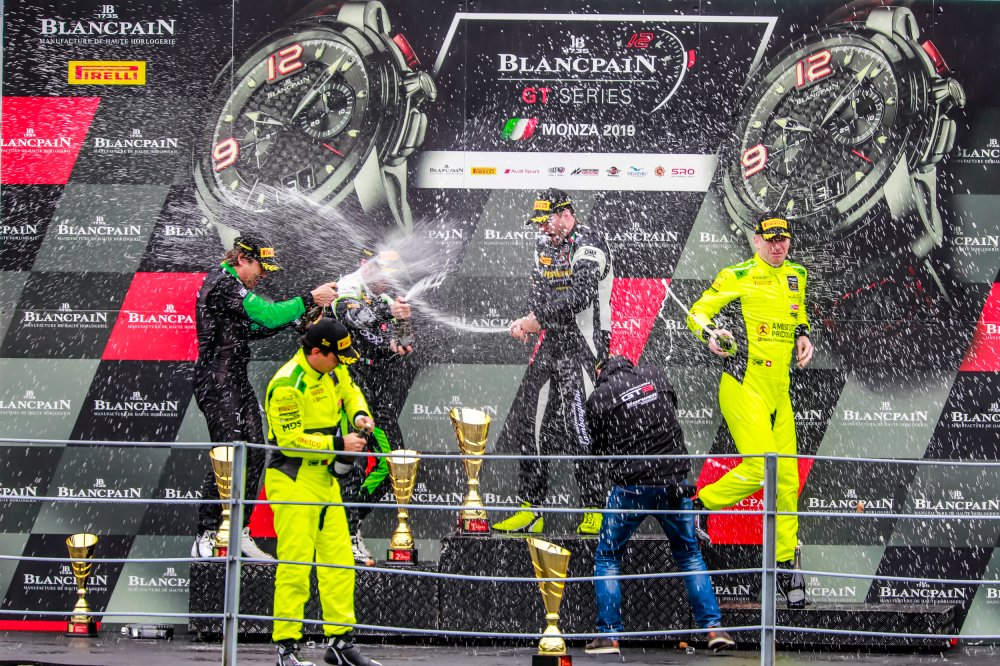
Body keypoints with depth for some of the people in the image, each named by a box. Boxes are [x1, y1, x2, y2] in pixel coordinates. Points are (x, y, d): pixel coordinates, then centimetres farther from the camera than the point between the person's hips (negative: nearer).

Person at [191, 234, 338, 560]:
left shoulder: (229, 285, 18)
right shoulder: (222, 285, -15)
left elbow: (252, 328, 22)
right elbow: (267, 315, -23)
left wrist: (297, 317, 11)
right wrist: (309, 299, -15)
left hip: (237, 381, 11)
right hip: (218, 383, -11)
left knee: (254, 455, 8)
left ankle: (239, 533, 14)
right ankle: (205, 539, -9)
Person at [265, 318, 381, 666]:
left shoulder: (332, 370, 4)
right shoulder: (287, 385, -21)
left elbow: (349, 390, 25)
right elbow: (290, 440, -22)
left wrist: (359, 414, 3)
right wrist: (338, 445, -20)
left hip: (325, 478, 9)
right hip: (293, 481, -9)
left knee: (339, 560, 9)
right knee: (295, 563, -8)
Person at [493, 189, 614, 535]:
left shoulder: (588, 244, -13)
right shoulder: (545, 246, 14)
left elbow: (579, 295, -24)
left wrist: (537, 319, -20)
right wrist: (530, 322, -4)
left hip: (583, 341, -8)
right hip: (552, 341, 8)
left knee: (579, 428, -13)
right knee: (531, 423, 6)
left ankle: (595, 510, -4)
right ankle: (531, 510, 14)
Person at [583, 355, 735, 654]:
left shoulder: (598, 398, -2)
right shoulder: (655, 375, 7)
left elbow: (600, 447, 6)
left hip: (630, 487, -3)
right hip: (674, 481, 3)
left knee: (607, 559, 13)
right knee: (689, 556, 17)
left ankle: (609, 634, 7)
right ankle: (714, 626, 9)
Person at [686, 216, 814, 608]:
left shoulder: (796, 277, 14)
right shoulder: (737, 277, -5)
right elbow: (697, 313, -2)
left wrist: (803, 336, 9)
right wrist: (709, 334, -23)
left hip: (779, 390, 6)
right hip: (743, 385, -6)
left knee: (787, 477, 3)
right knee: (761, 468, -19)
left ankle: (784, 564, 11)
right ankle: (694, 507, 1)